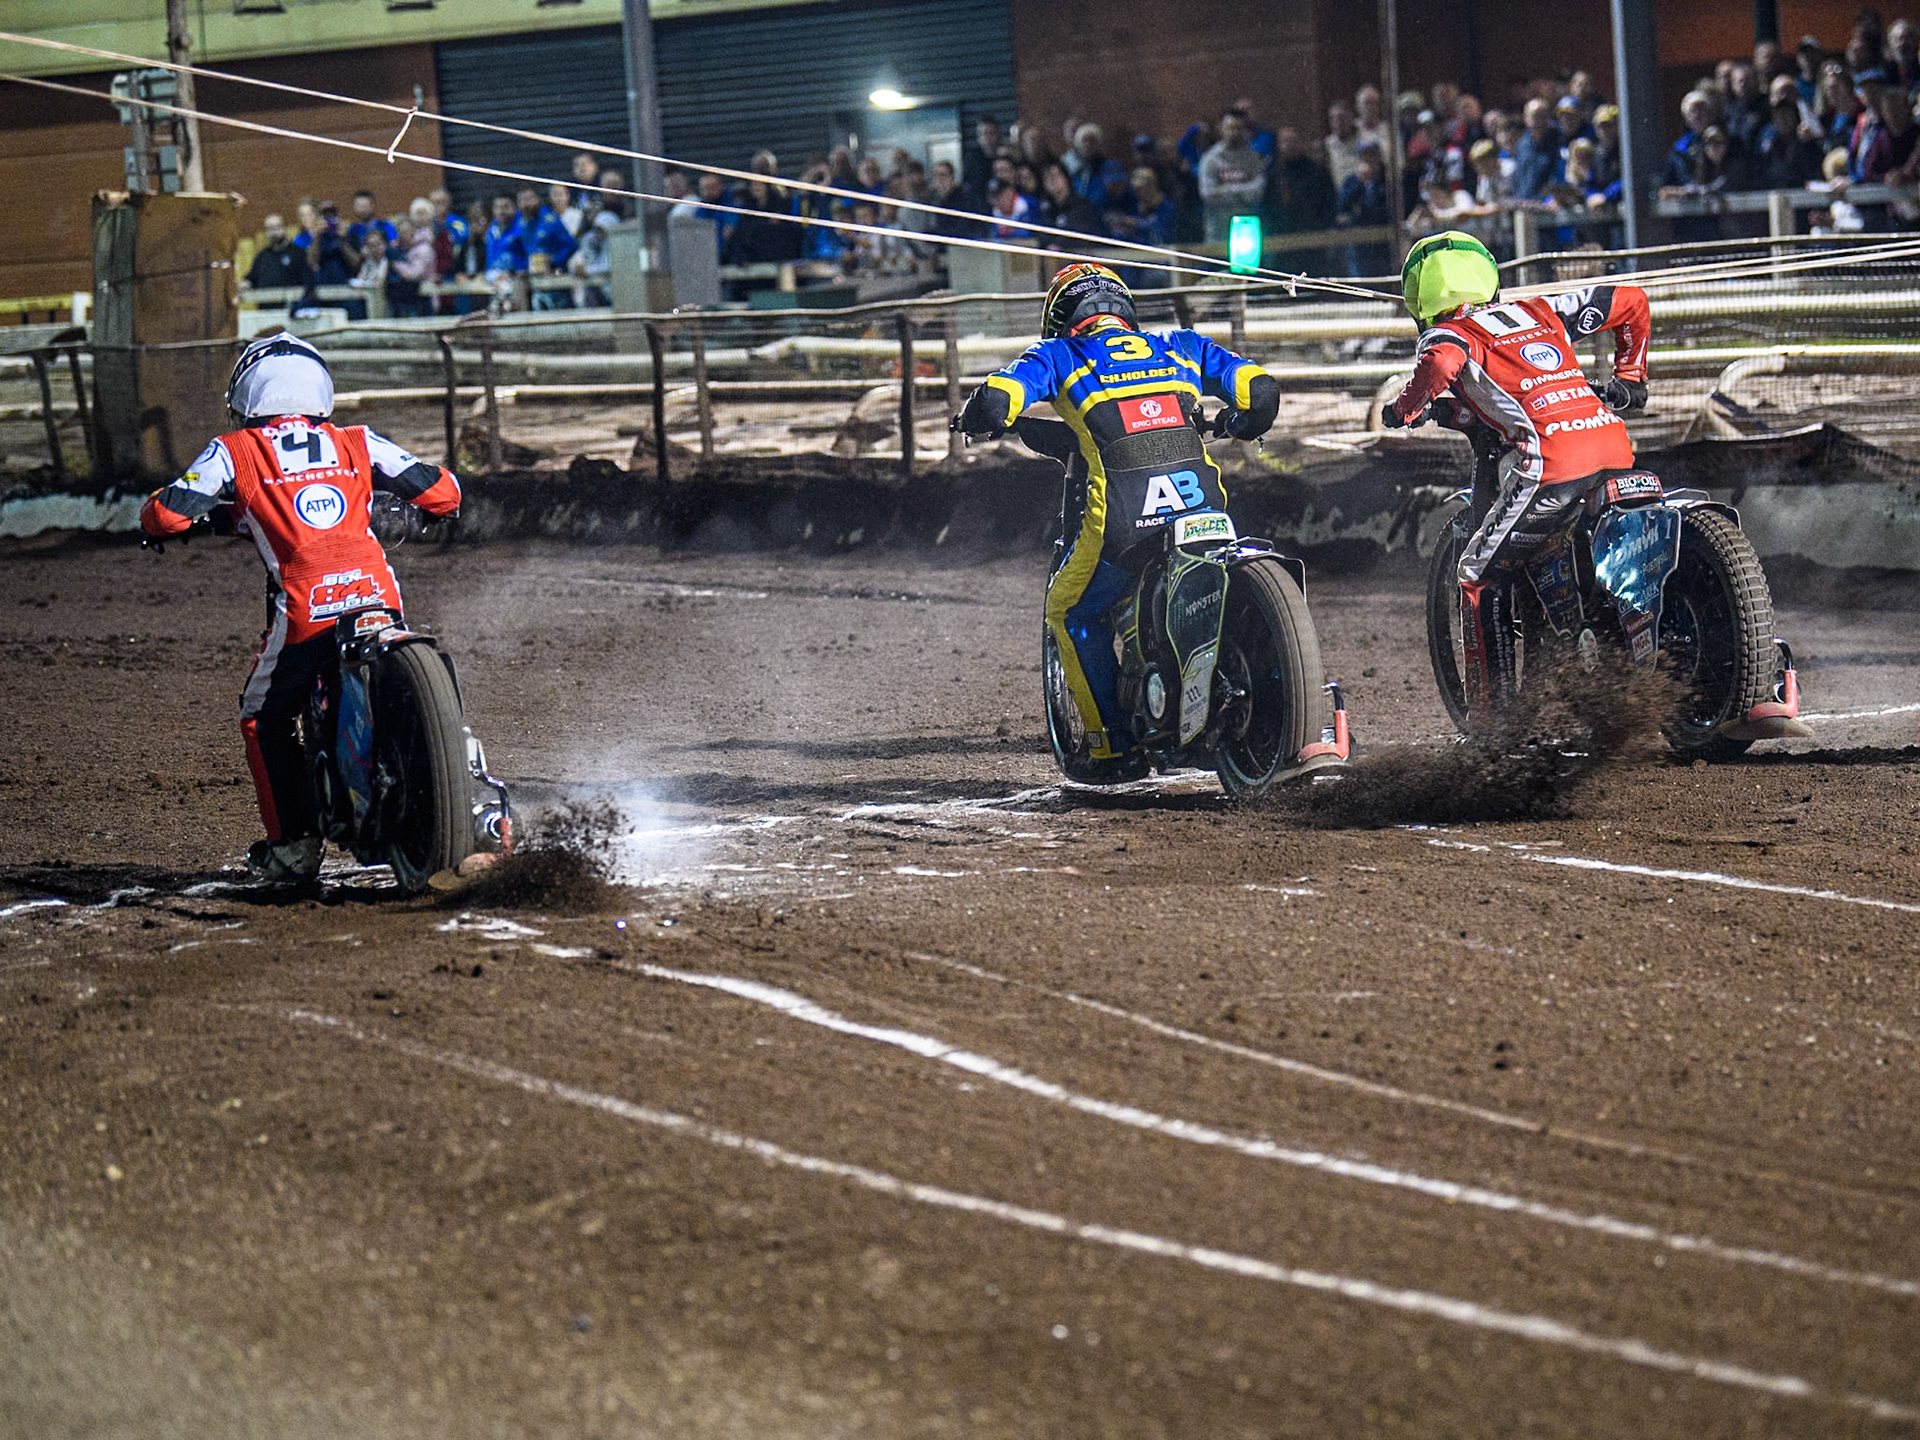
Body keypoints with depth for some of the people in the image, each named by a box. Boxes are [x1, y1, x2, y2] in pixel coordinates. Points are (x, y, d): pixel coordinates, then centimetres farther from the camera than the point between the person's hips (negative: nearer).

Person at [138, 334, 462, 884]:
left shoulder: (235, 452, 9)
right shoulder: (358, 443, 16)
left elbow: (167, 513, 4)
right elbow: (442, 492, 14)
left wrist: (159, 518, 29)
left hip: (304, 609, -3)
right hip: (378, 593, 3)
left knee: (266, 720, 19)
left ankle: (294, 845, 14)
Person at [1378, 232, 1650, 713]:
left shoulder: (1448, 333, 9)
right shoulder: (1538, 311, 25)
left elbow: (1440, 364, -17)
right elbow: (1630, 301, 29)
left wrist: (1404, 409, 2)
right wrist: (1629, 379, 38)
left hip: (1548, 464, -6)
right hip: (1616, 452, 6)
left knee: (1476, 577, 7)